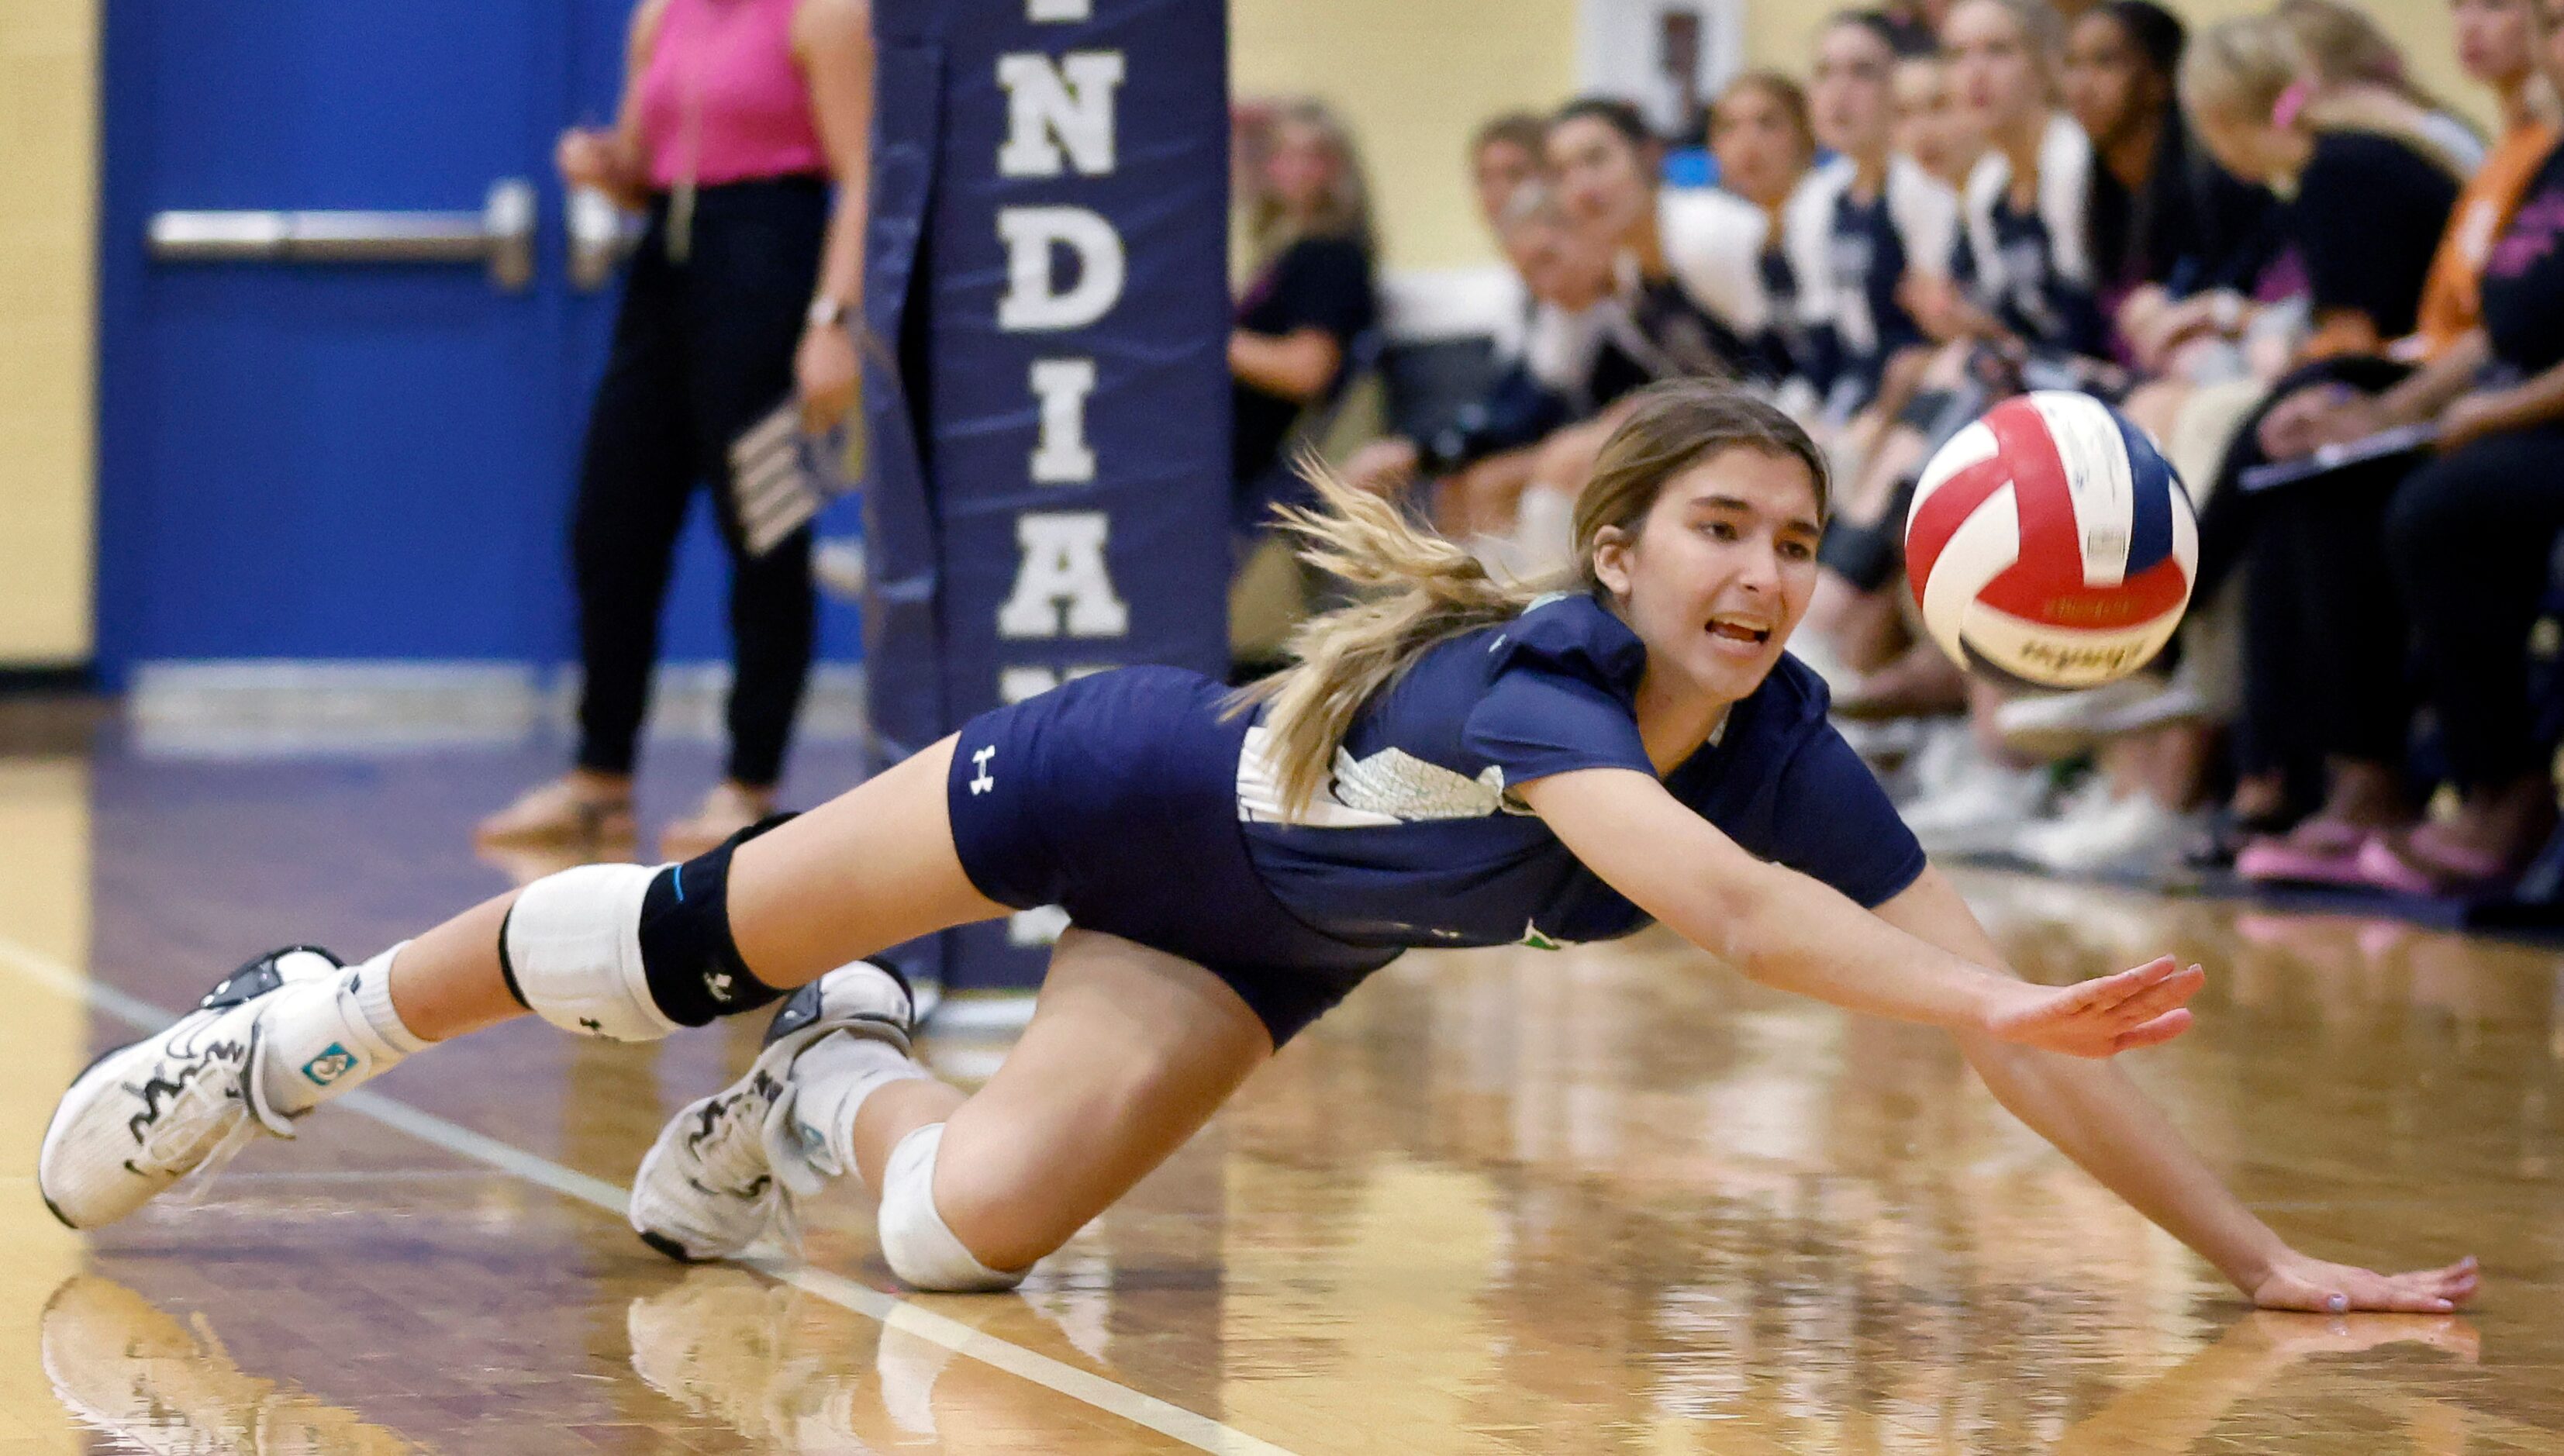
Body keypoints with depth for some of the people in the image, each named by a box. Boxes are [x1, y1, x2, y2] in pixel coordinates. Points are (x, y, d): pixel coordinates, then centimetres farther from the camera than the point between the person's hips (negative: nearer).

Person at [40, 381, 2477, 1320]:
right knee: (701, 933, 10)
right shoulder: (1524, 681, -39)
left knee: (971, 1227, -10)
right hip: (1131, 782, -5)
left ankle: (825, 1089, 26)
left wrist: (2256, 1251, -31)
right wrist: (2000, 1002, -69)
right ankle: (321, 1016, 36)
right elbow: (1710, 902, -58)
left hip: (1250, 945, 5)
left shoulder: (1789, 755, -22)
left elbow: (1994, 1007, -24)